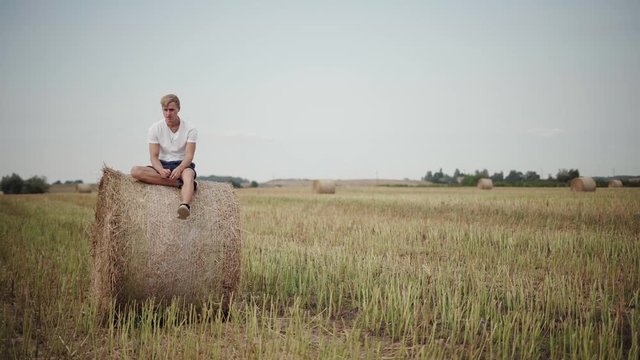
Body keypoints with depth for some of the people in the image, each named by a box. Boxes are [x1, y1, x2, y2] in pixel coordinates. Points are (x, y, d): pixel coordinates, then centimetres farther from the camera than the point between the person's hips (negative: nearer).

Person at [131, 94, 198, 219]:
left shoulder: (190, 129, -4)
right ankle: (179, 183, -32)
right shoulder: (155, 128, 0)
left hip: (183, 165, -2)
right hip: (163, 166, 3)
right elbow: (154, 156, -5)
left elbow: (189, 155, -13)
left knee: (188, 174, -40)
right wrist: (161, 170, -27)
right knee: (135, 171, -27)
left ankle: (185, 206, -70)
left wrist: (179, 169, -34)